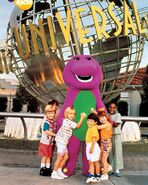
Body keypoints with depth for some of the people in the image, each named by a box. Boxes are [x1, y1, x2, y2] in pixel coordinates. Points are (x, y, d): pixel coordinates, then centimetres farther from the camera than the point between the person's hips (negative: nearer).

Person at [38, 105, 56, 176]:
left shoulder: (53, 122, 6)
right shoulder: (46, 122, -18)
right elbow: (47, 132, -25)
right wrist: (55, 135, -22)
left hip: (50, 142, 7)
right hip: (45, 142, -7)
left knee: (49, 156, 12)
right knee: (45, 156, 1)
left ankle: (48, 168, 21)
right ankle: (42, 169, 11)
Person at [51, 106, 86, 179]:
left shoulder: (66, 120, 10)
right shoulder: (68, 121, -18)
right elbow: (78, 126, -17)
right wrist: (82, 118, -11)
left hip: (64, 142, 10)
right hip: (61, 141, -10)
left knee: (66, 157, 15)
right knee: (60, 158, -3)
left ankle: (59, 171, 25)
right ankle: (54, 173, 4)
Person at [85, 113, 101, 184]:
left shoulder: (94, 128, -18)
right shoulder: (90, 128, 9)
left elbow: (94, 139, -22)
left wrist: (92, 148, -24)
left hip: (93, 146, -9)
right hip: (88, 146, 9)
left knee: (95, 162, 0)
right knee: (90, 162, 10)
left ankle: (97, 177, 6)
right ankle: (91, 176, 14)